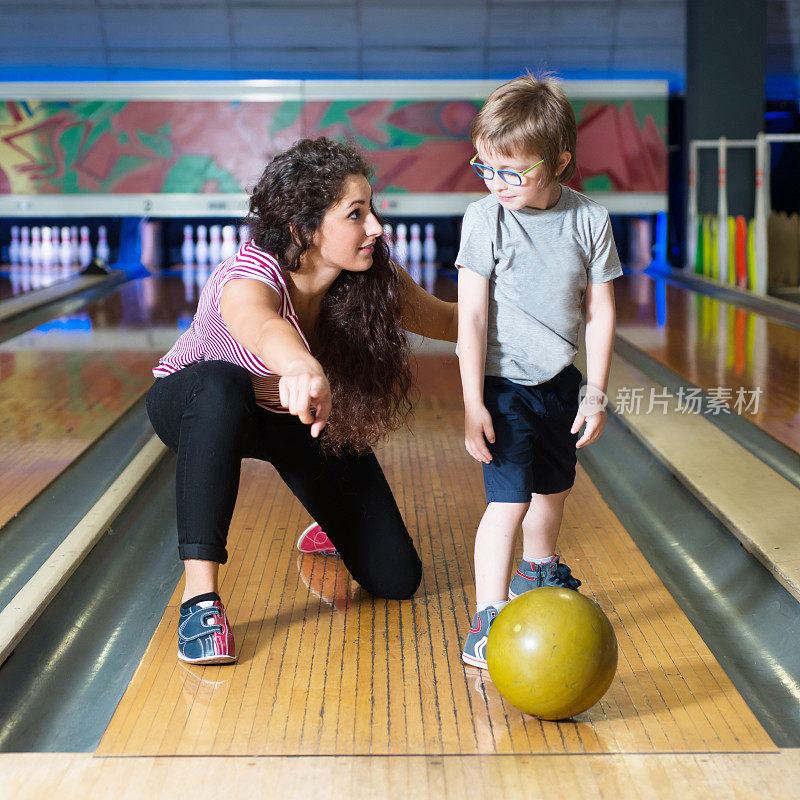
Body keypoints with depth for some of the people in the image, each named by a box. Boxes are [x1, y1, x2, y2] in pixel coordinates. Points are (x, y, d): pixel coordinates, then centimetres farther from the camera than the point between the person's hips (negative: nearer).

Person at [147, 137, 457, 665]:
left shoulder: (374, 277, -23)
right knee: (221, 384, -44)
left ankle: (335, 532, 37)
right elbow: (262, 328, -64)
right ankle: (201, 596, -34)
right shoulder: (249, 280, -39)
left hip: (299, 420, 4)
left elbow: (443, 318, -4)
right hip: (196, 406, -4)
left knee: (396, 580, -3)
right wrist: (302, 367, -86)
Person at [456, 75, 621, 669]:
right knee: (509, 499, -14)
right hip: (503, 386, -4)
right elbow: (472, 316, -16)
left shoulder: (590, 220, -8)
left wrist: (595, 393, -2)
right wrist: (473, 404, -19)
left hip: (560, 383, 4)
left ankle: (538, 572, 49)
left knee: (555, 487, 22)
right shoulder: (485, 220, -15)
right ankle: (487, 623, -11)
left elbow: (601, 311, -2)